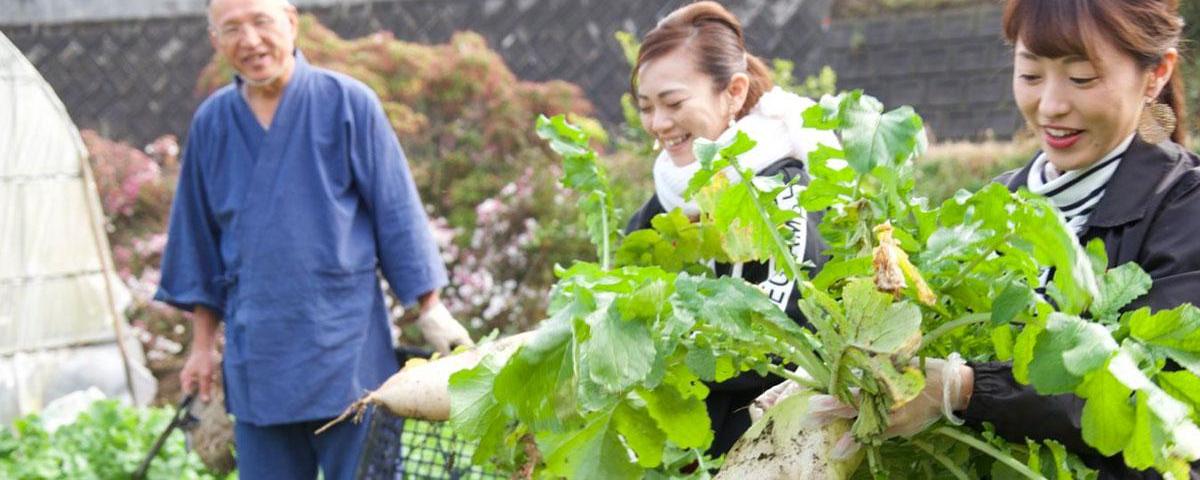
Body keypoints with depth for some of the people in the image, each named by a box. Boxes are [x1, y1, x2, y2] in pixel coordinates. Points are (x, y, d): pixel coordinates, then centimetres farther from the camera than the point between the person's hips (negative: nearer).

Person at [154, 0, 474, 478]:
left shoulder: (348, 103, -4)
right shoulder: (211, 123, 7)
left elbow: (396, 214, 0)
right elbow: (200, 240, 15)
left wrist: (431, 310, -2)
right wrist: (202, 343, 14)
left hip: (346, 350, -3)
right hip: (257, 361, 4)